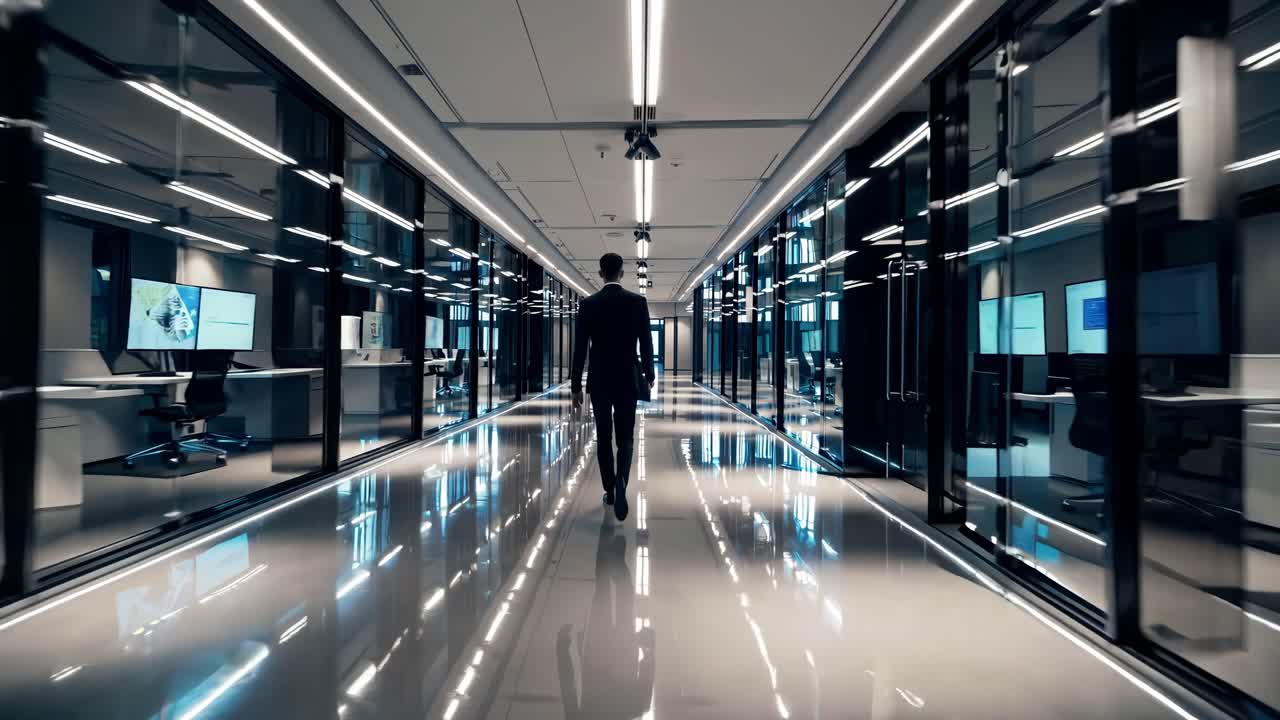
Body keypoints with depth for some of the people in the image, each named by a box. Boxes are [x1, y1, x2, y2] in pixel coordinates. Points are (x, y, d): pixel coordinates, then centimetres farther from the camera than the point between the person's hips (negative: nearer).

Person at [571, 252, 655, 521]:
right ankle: (620, 481, -20)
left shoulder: (588, 304, -4)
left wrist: (576, 386, 3)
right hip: (628, 380, 0)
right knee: (625, 437, 5)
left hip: (599, 381, 1)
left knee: (604, 437, 13)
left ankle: (609, 490, 20)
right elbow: (646, 344, -1)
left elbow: (579, 349, -4)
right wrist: (649, 376, 14)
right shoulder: (638, 301, -4)